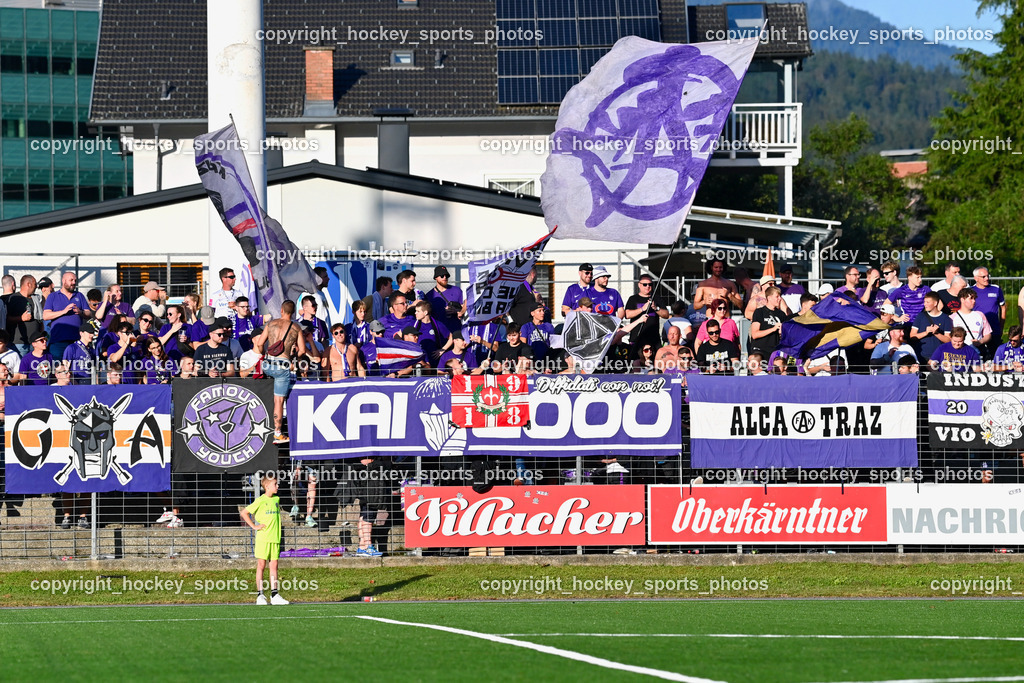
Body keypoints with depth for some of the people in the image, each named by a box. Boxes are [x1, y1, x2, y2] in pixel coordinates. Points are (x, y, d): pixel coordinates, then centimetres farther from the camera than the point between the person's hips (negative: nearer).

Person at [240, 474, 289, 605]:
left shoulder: (276, 500, 11)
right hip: (263, 539, -5)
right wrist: (254, 526, -10)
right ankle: (260, 595, 2)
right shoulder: (260, 501, -7)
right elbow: (244, 513, -6)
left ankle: (274, 595, 5)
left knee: (274, 566, 4)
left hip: (275, 539, 5)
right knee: (261, 565, -2)